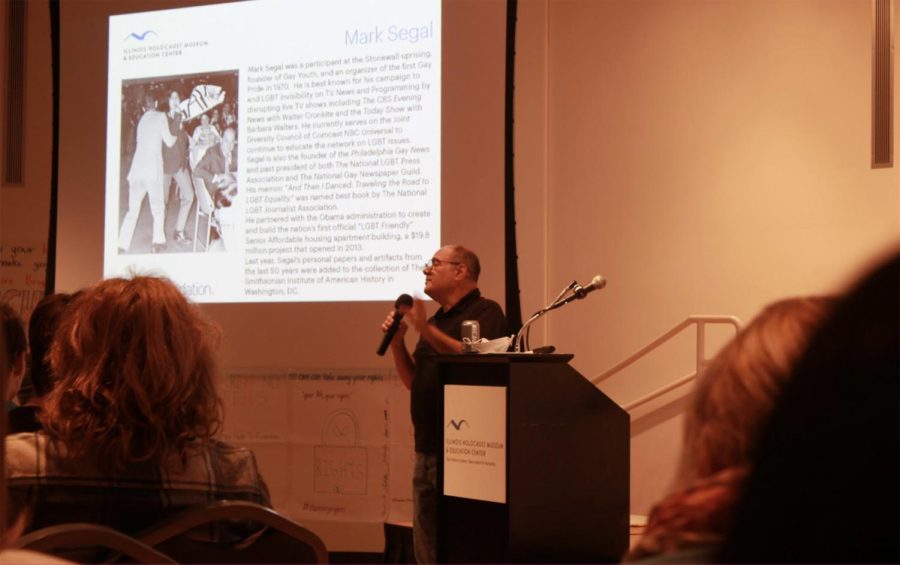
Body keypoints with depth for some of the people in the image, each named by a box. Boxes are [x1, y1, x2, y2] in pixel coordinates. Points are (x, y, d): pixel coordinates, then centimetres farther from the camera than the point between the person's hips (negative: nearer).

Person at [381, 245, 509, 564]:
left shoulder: (485, 312, -4)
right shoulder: (437, 319, 21)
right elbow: (414, 383, 22)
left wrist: (426, 329, -23)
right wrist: (397, 341, 7)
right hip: (428, 448, 9)